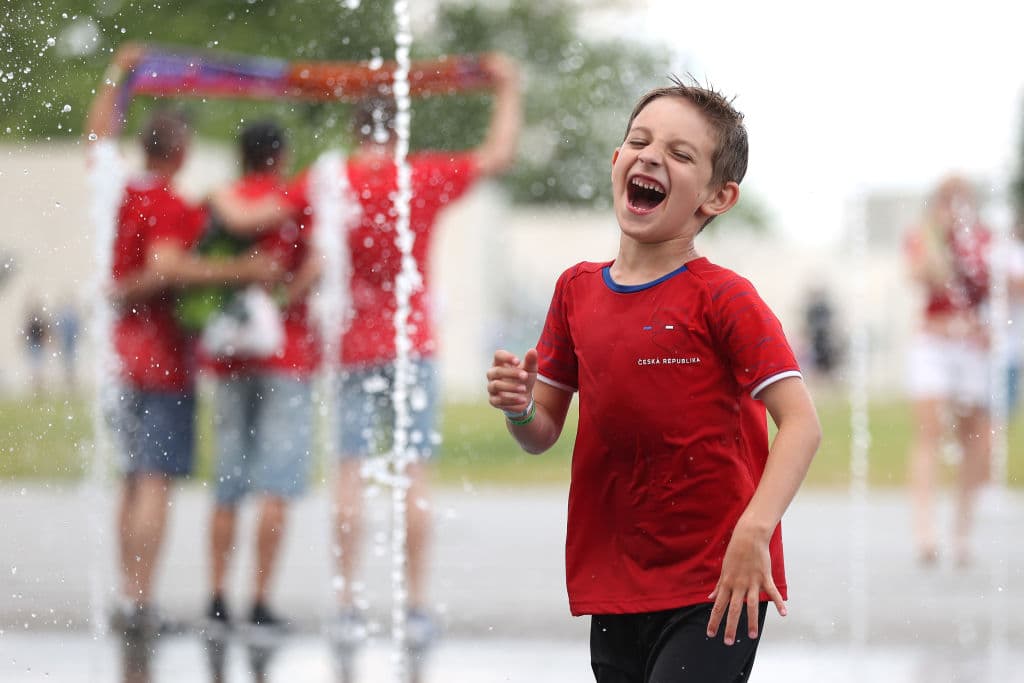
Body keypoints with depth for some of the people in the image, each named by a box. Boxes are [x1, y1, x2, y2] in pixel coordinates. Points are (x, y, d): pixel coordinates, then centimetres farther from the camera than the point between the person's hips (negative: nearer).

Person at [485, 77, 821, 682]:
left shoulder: (722, 298, -8)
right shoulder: (578, 290, 8)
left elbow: (802, 423, -15)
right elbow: (544, 434, 14)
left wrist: (753, 530, -28)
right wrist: (518, 408, -9)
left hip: (714, 591, -6)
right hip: (615, 587, 6)